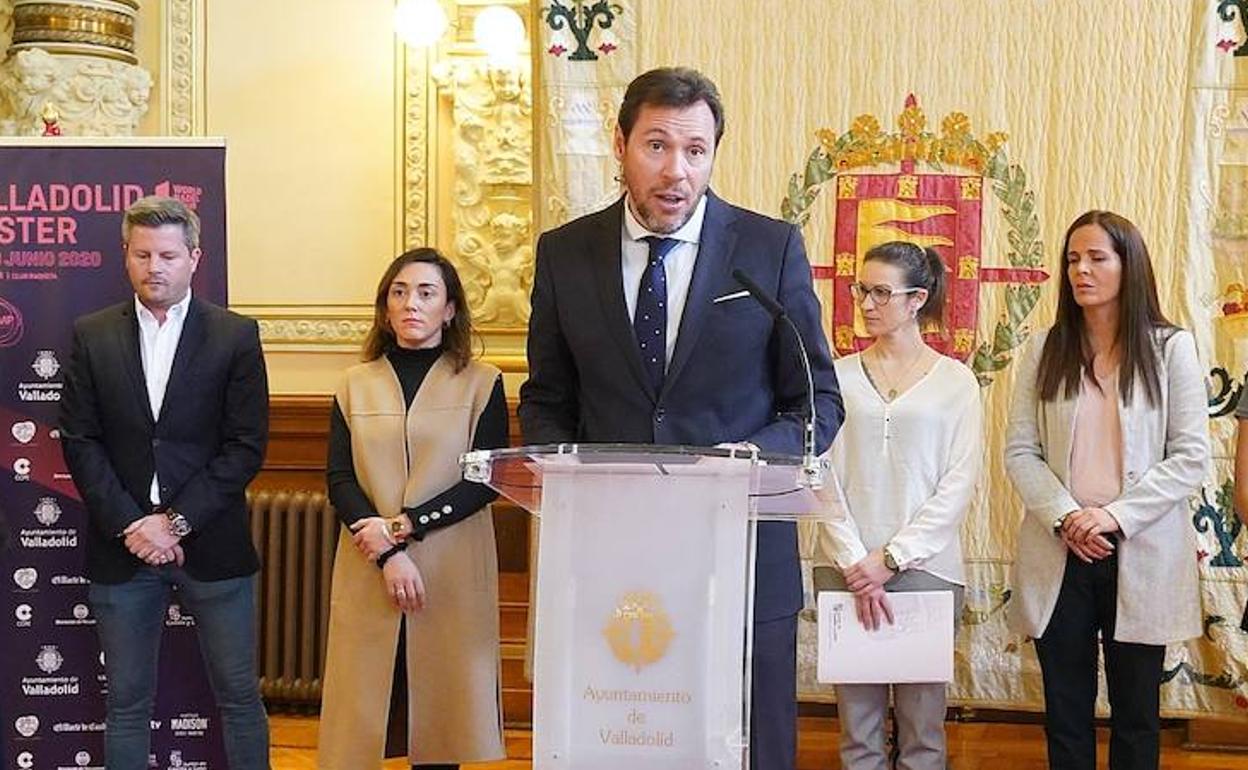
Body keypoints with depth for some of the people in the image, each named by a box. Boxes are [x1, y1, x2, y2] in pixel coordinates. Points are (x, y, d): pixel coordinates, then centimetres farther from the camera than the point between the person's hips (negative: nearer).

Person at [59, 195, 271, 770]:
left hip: (211, 545, -1)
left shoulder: (236, 336, -1)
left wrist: (177, 521, -12)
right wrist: (131, 525, -10)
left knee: (239, 696, 7)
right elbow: (79, 441, 1)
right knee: (126, 702, 10)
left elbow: (247, 445, -5)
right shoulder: (91, 336, 5)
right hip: (121, 548, 2)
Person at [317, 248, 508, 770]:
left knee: (442, 698, 0)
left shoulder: (482, 384, 5)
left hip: (453, 570, -1)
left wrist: (406, 524, -13)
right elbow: (339, 479, 2)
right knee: (365, 699, 0)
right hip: (369, 571, 2)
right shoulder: (356, 385, 11)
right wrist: (388, 552, -12)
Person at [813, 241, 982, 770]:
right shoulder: (840, 375, 7)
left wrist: (892, 559, -10)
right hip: (846, 567, 1)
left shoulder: (955, 380, 3)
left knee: (923, 726, 4)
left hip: (925, 566, -1)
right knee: (857, 726, 5)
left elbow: (959, 484, -3)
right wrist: (856, 562, -10)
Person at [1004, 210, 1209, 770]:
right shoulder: (1045, 350, 6)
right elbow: (1020, 452, 2)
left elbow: (1191, 457, -5)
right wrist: (1065, 518, -13)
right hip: (1060, 555, 2)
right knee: (1066, 714, 9)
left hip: (1142, 555, -2)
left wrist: (1116, 515, -15)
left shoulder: (1170, 348, 0)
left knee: (1136, 714, 8)